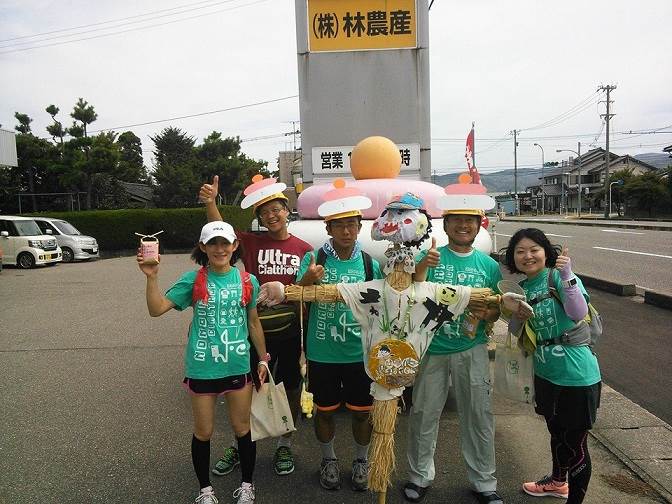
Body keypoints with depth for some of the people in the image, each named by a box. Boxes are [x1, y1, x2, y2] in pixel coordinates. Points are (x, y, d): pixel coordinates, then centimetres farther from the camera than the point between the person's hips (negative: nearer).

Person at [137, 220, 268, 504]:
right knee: (203, 432, 13)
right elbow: (156, 309, -14)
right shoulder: (193, 280, -7)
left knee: (242, 429, 14)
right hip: (202, 369, -1)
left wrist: (263, 358, 9)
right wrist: (152, 277, -28)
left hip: (238, 366, 1)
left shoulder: (247, 281, -2)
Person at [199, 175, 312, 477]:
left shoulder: (304, 249, -1)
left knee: (291, 387, 14)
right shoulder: (251, 243, -2)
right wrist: (210, 202, -36)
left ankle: (285, 445, 34)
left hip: (292, 330, 1)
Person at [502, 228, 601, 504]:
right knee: (557, 433, 28)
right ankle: (558, 481, 51)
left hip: (576, 376, -8)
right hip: (545, 374, 8)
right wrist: (519, 319, -7)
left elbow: (578, 313, -32)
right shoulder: (522, 288, 4)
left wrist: (567, 275, -41)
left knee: (575, 442, 4)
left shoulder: (556, 276, -16)